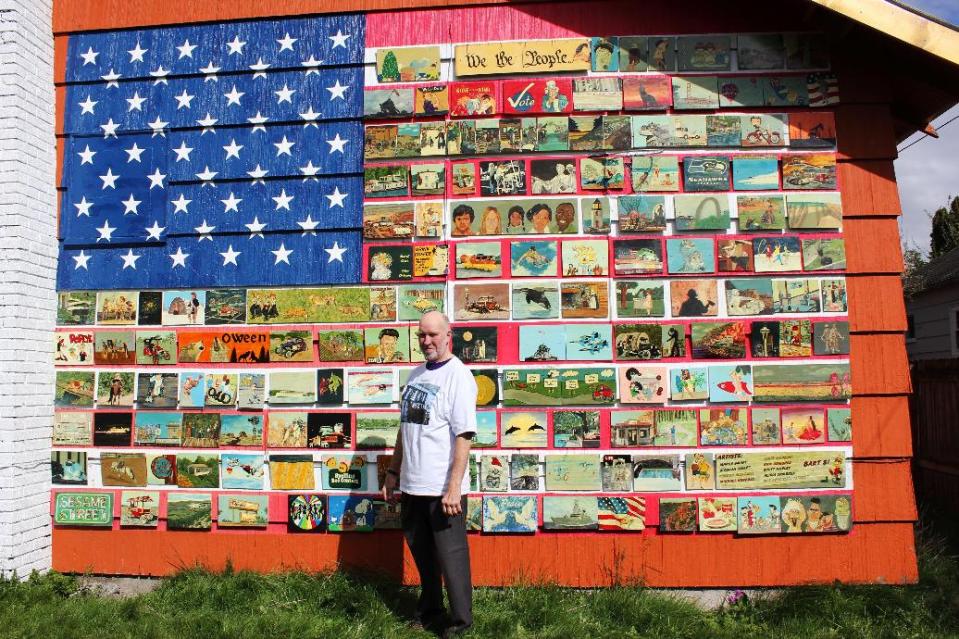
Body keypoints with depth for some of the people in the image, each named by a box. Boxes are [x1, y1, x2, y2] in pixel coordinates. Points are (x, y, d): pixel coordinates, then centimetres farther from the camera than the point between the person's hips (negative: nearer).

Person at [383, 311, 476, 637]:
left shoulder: (458, 375, -13)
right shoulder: (416, 374, 11)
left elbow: (464, 435, -19)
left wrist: (454, 486, -23)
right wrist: (393, 471, 18)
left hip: (442, 489, -7)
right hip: (412, 486, 8)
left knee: (450, 556, 3)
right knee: (422, 553, 20)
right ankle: (429, 611, 38)